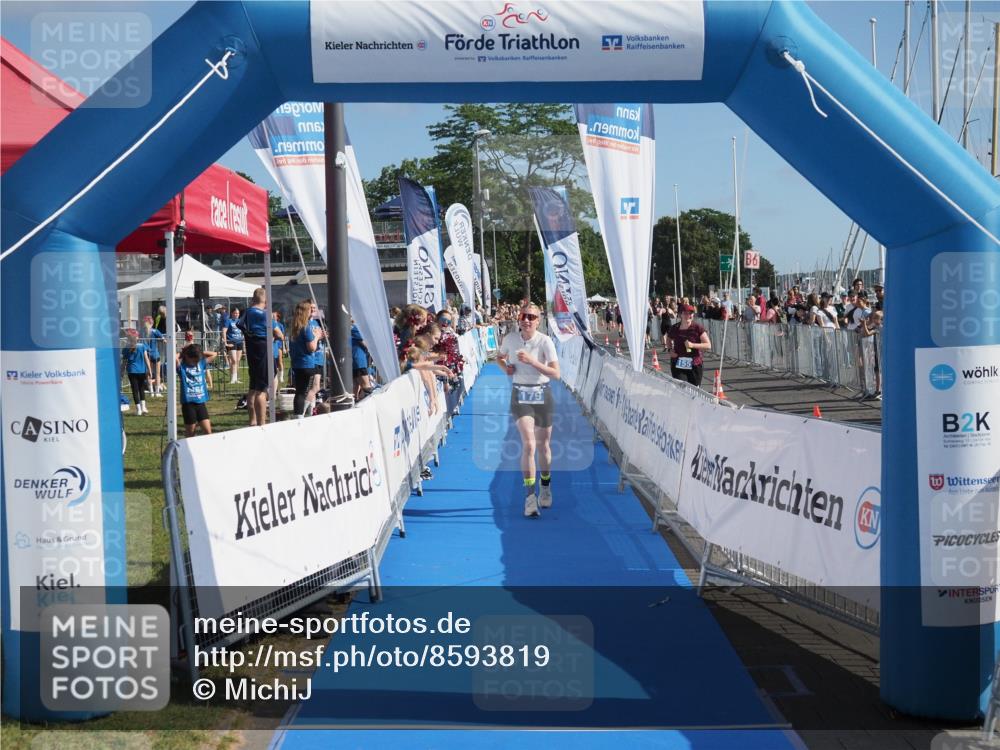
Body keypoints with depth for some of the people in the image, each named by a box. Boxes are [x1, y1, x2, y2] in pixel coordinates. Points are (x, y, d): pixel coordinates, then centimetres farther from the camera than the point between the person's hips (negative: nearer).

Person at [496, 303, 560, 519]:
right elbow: (499, 357, 19)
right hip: (520, 396, 0)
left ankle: (545, 488, 37)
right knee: (528, 444, -17)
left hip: (542, 396, 0)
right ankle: (530, 497, -14)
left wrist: (532, 361, -27)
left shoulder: (545, 341, -10)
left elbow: (556, 373, -17)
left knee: (543, 446, 10)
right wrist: (506, 367, -3)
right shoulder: (511, 339, -2)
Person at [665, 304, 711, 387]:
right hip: (678, 365, 1)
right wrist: (670, 349, 4)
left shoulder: (697, 328, -5)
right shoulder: (674, 328, 2)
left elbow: (708, 345, -6)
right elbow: (669, 339, 25)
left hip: (695, 365, -1)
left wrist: (693, 345, -19)